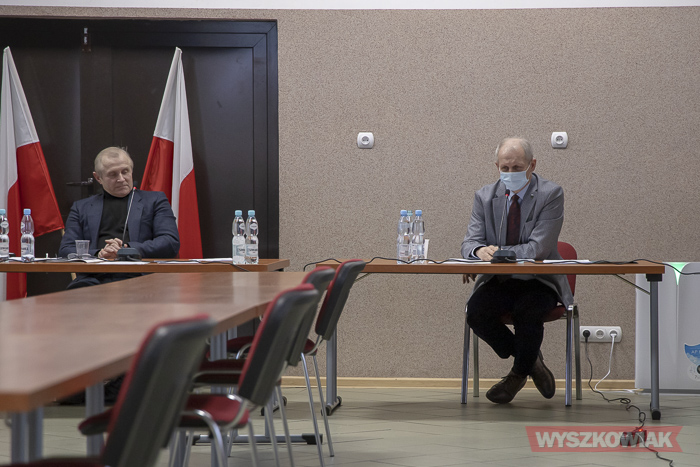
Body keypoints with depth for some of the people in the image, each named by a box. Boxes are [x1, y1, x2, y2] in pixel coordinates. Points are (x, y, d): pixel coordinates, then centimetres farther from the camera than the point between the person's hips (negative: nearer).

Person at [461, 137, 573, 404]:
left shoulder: (551, 194, -7)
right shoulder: (485, 197, 6)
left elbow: (537, 248, -17)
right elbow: (470, 242, -1)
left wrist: (496, 252, -26)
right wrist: (480, 251, -27)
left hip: (538, 281, -4)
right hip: (498, 282, 4)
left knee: (528, 312, -34)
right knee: (475, 312, -25)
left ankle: (519, 373, -4)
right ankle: (531, 361, 1)